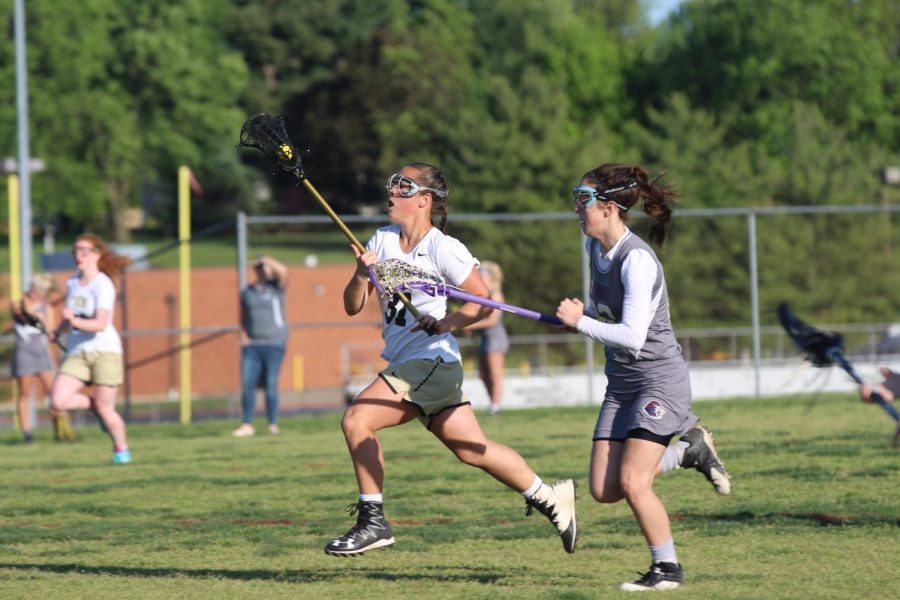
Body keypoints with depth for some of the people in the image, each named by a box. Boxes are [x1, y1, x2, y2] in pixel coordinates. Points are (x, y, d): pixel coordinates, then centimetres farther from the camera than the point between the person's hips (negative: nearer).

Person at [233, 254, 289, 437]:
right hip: (252, 344, 4)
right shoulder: (247, 292, 14)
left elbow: (283, 272, -19)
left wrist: (267, 260, -10)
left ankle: (273, 425, 3)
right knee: (247, 384, -3)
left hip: (274, 343, -4)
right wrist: (243, 335, 5)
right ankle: (247, 425, 1)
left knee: (271, 384, -4)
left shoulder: (276, 287, 2)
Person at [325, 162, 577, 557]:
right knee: (471, 450, 12)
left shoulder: (442, 248, -9)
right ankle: (548, 497, 24)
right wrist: (361, 275, -13)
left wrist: (447, 323, -21)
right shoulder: (381, 241, 10)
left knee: (356, 419, -19)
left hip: (431, 358, -8)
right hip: (406, 363, 8)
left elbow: (484, 301, -7)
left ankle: (372, 521, -13)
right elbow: (353, 307, 6)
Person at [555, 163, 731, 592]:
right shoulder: (594, 247, 5)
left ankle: (667, 569, 4)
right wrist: (580, 312, 3)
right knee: (604, 490, 0)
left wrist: (581, 322, -21)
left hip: (659, 378, -9)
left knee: (632, 483, -15)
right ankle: (688, 449, 21)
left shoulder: (637, 259, -22)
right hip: (622, 383, 9)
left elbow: (633, 335, -27)